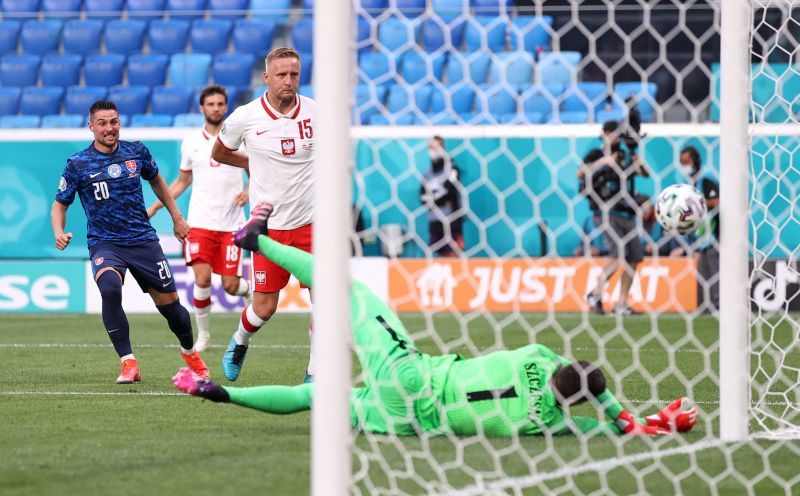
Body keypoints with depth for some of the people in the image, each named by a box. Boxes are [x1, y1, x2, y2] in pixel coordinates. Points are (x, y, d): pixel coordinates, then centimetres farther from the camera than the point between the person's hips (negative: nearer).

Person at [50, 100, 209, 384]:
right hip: (104, 244, -3)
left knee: (169, 303, 6)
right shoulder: (78, 164, -6)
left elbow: (156, 181, 20)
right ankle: (128, 363, -26)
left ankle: (189, 352, 39)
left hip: (142, 240, 3)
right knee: (110, 287, -34)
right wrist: (59, 233, -17)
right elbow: (60, 204, 2)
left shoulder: (136, 152, 1)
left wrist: (177, 217, 20)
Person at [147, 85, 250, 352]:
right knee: (202, 279, -14)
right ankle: (203, 333, 4)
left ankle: (250, 289, 33)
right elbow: (183, 181, 20)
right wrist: (154, 207, 14)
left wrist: (249, 191, -13)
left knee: (230, 285, -4)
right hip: (200, 222, 1)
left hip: (231, 224, -1)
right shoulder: (191, 142, 7)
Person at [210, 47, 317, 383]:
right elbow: (219, 152, 12)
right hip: (269, 226, -1)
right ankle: (239, 342, 35)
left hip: (312, 223, 1)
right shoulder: (245, 118, -7)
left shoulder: (316, 112, -2)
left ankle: (315, 374, 6)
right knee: (264, 308, 2)